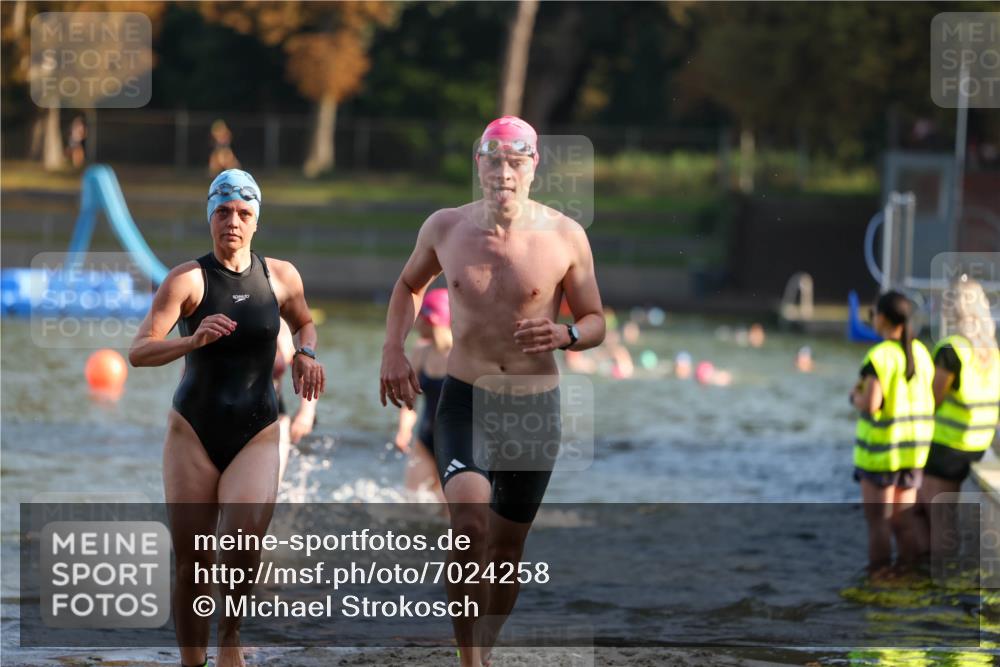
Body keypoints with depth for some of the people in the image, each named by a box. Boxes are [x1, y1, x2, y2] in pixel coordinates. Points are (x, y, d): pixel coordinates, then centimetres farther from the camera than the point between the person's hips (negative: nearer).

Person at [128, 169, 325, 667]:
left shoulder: (280, 277, 2)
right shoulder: (188, 280, -8)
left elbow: (304, 323, 24)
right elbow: (138, 351, -17)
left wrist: (306, 354, 3)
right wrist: (192, 341, -34)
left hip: (257, 433, 1)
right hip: (194, 430, -1)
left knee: (245, 541, -22)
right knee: (191, 563, -1)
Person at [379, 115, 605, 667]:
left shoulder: (565, 237, -7)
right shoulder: (444, 228, -2)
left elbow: (596, 321, 2)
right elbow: (409, 284, 19)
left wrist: (564, 335, -20)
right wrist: (392, 351, 5)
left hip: (535, 404, 1)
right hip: (464, 398, 0)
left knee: (506, 549, 9)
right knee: (469, 521, -25)